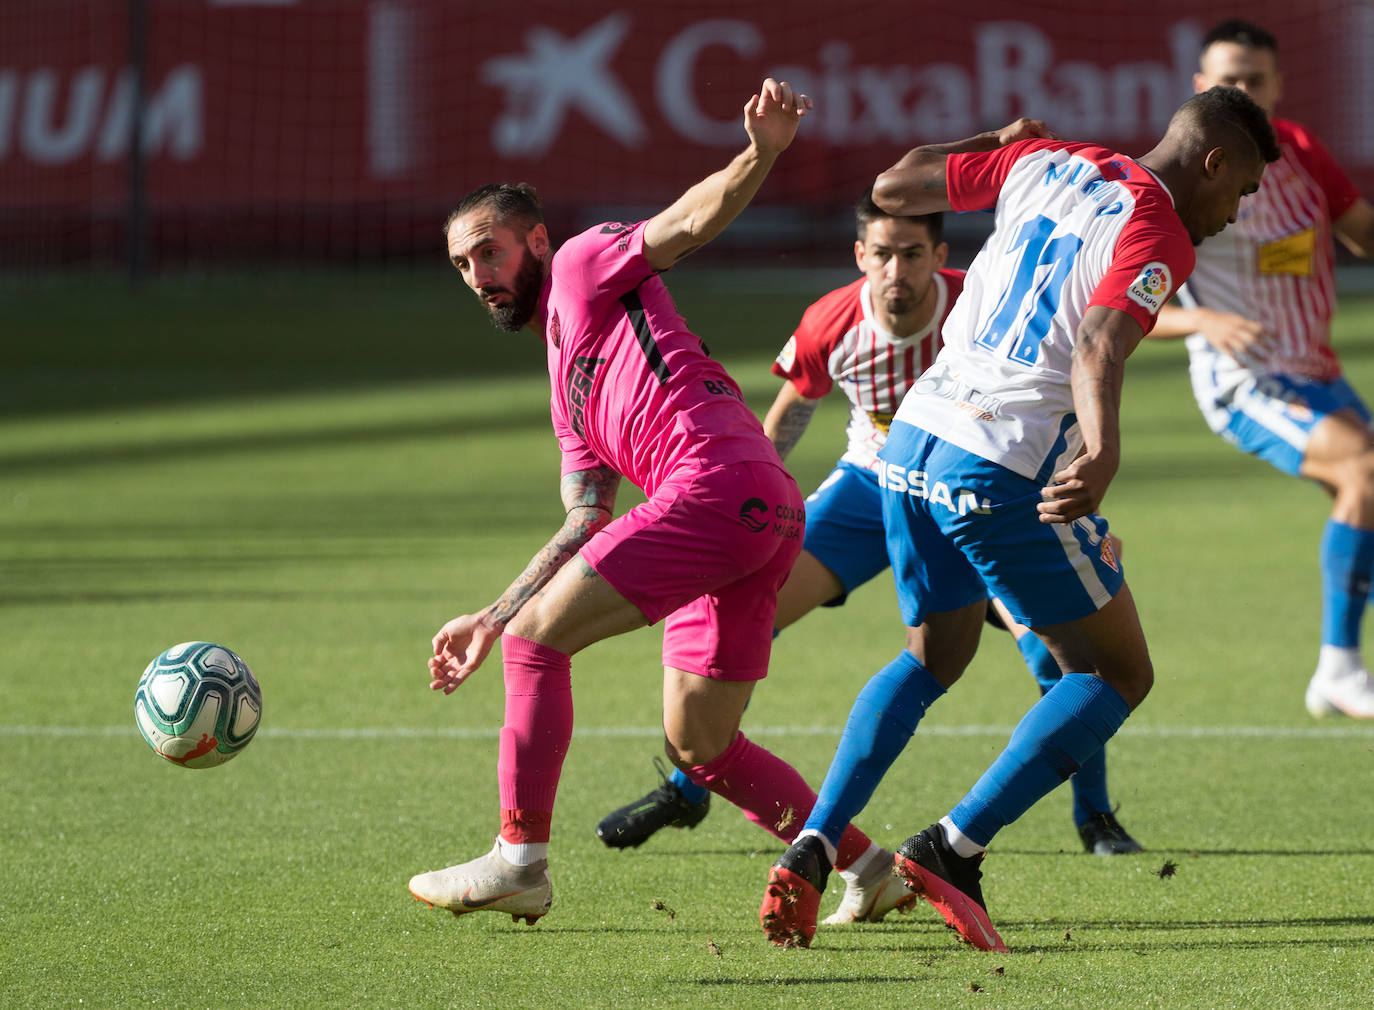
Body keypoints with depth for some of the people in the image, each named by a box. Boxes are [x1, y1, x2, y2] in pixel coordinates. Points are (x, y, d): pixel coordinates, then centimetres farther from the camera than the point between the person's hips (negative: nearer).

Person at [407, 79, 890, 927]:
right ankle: (868, 864, 17)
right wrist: (489, 621, 28)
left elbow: (694, 220, -3)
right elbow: (586, 529, 30)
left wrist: (760, 154, -23)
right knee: (697, 745, 15)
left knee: (536, 642, -6)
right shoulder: (570, 390, 32)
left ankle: (520, 860, -4)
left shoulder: (584, 266, 11)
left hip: (718, 484, -9)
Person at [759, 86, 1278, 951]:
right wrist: (1103, 455, -44)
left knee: (932, 658, 26)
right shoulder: (1158, 238, -9)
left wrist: (995, 141, 33)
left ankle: (811, 848, 8)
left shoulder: (1042, 161, 11)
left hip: (913, 443, 7)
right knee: (1119, 675, 8)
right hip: (1006, 471, -7)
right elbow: (1099, 346, -27)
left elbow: (892, 187, 17)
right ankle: (956, 848, -7)